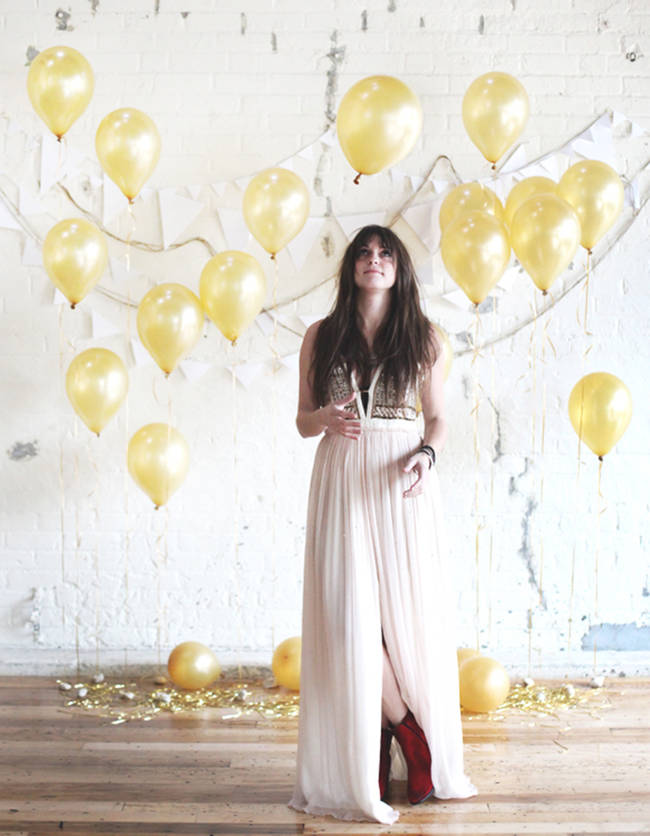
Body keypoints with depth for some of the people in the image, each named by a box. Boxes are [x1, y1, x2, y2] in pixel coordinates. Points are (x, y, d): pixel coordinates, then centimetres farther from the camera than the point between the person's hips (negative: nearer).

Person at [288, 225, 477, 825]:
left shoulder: (423, 337, 8)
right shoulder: (322, 337, 9)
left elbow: (437, 418, 11)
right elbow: (303, 420, 10)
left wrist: (426, 455, -10)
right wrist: (326, 418, -12)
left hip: (402, 483, 0)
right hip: (341, 478, 1)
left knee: (408, 610, -2)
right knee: (349, 612, -7)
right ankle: (404, 729, 9)